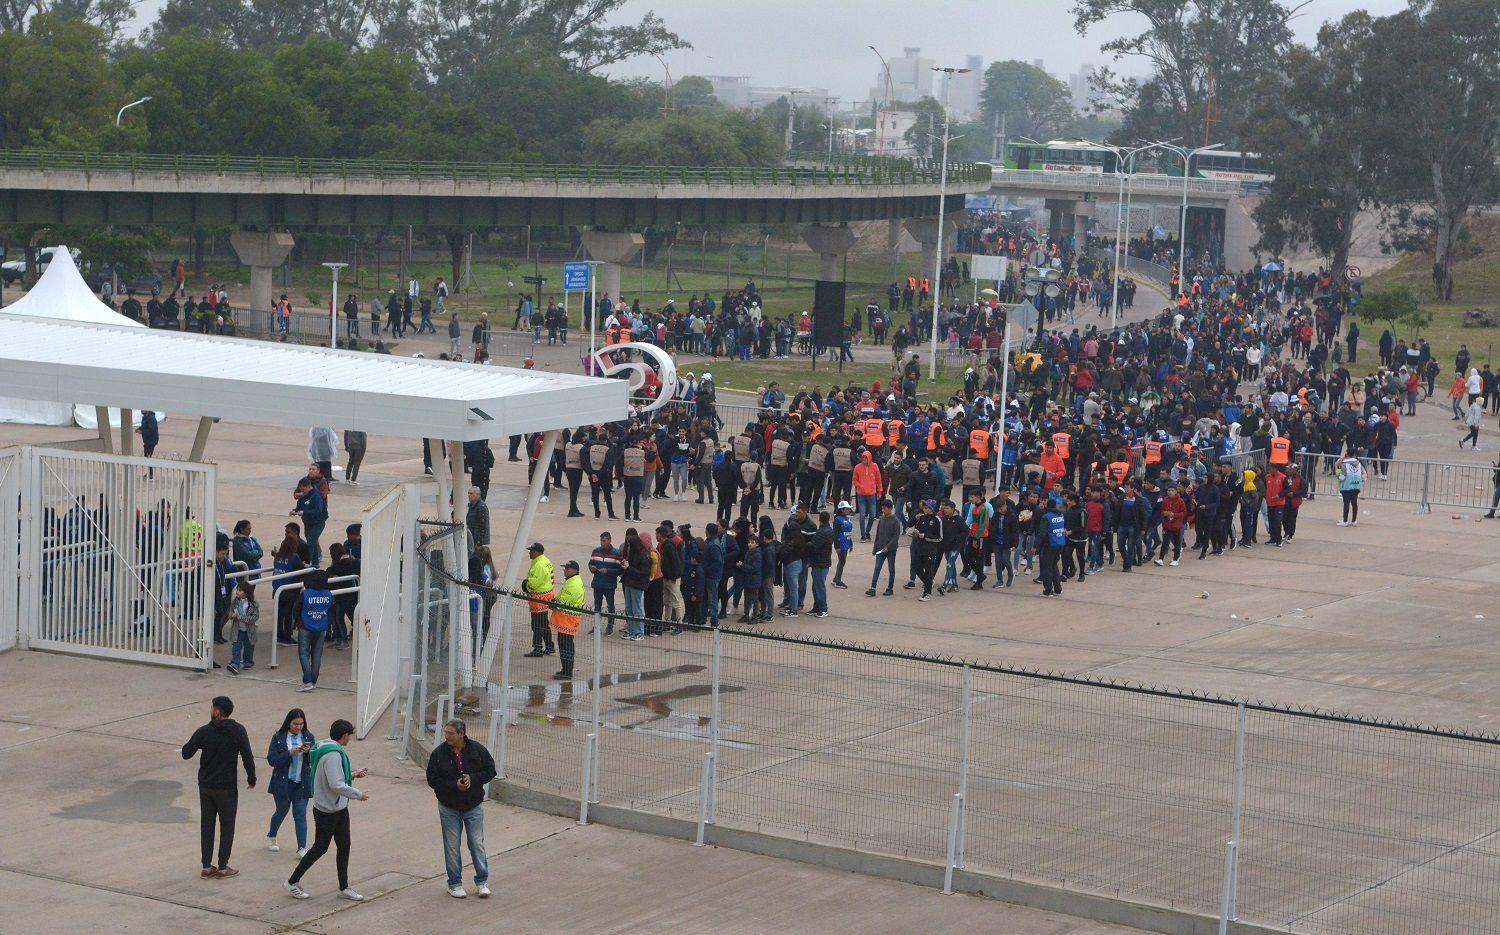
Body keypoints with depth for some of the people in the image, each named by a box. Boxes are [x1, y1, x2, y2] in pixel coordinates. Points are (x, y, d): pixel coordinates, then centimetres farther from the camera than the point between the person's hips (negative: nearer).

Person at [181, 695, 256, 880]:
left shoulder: (204, 731, -9)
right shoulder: (238, 731, -11)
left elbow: (186, 753, -3)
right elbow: (247, 757, -12)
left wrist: (197, 743, 16)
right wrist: (251, 778, 2)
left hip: (205, 786, 2)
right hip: (227, 787, -2)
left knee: (207, 824, 14)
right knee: (227, 826, 9)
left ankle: (207, 867, 14)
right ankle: (223, 867, 9)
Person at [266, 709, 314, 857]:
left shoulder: (308, 737, 3)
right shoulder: (278, 738, -5)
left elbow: (313, 760, 3)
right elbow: (272, 760, -11)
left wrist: (307, 752, -18)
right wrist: (290, 753, -21)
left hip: (302, 783, 1)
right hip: (283, 782, -1)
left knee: (300, 815, -4)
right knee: (282, 811, 14)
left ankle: (302, 848, -2)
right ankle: (271, 837, 42)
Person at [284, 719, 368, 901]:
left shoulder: (334, 751, 7)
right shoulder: (332, 755, -25)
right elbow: (336, 785, -29)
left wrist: (352, 774, 17)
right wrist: (358, 795, -20)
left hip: (339, 809, 10)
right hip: (327, 811, -10)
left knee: (344, 847, 12)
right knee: (320, 848, 2)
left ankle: (344, 888, 19)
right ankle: (292, 882, 16)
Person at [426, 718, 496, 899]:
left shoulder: (477, 749, -8)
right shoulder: (439, 753, -10)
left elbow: (490, 770, -1)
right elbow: (432, 779, -9)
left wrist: (473, 778, -19)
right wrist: (454, 785, -22)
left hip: (474, 807, 0)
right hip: (449, 808, 0)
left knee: (477, 844, 5)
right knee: (452, 847, 7)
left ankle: (482, 882, 16)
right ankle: (455, 884, 18)